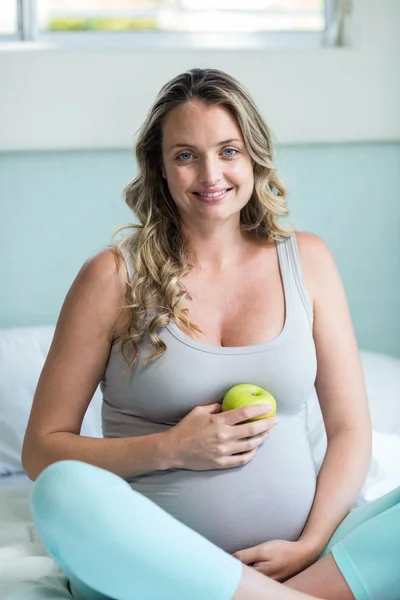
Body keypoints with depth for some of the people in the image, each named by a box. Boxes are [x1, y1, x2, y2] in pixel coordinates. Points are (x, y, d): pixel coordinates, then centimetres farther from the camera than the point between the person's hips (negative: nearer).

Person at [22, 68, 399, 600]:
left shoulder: (306, 260, 9)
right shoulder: (114, 276, 1)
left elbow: (350, 431, 7)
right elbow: (42, 448, 1)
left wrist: (311, 546, -8)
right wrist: (171, 449, -13)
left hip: (290, 557, 2)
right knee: (63, 491, -33)